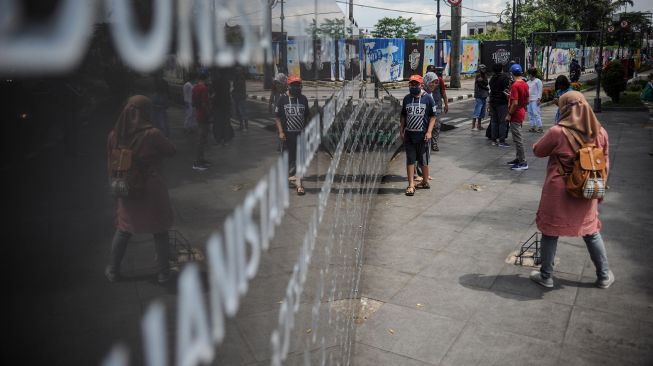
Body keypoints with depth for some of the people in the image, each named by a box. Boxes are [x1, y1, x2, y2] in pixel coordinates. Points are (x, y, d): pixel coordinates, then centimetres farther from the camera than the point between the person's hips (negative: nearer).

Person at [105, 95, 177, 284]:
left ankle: (113, 270, 30)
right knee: (159, 232, 11)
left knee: (123, 230, 20)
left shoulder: (114, 135, -4)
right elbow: (171, 151, -5)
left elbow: (112, 163, 4)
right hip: (151, 190, -4)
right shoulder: (152, 134, -18)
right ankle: (163, 272, 20)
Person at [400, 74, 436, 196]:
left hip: (422, 135, -3)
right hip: (409, 134, 3)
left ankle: (425, 182, 27)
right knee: (410, 160, 1)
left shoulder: (428, 98, -3)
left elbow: (433, 117, -3)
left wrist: (429, 132, -13)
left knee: (423, 160, 9)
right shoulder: (406, 98, 7)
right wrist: (401, 131, 7)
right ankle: (411, 185, 3)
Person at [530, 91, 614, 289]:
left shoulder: (557, 132, -17)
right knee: (592, 233, 20)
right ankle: (604, 276, 32)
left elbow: (538, 151, -1)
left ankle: (546, 276, 22)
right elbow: (604, 163, 8)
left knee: (550, 233, 10)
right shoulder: (600, 132, -1)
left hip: (559, 193, -4)